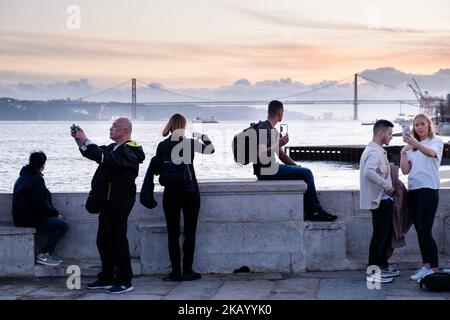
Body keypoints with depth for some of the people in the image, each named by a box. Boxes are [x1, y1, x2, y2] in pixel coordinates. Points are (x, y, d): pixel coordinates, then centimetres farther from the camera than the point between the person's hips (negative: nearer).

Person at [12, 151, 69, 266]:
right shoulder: (36, 179, -17)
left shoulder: (23, 177, 16)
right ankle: (44, 255, -9)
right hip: (29, 218, -10)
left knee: (61, 220, 15)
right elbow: (41, 204, -21)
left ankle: (48, 253, 11)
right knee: (63, 224, -13)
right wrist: (56, 213, -5)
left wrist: (55, 212, 11)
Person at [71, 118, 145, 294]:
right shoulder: (115, 148, 17)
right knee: (103, 241, 15)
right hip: (108, 203, 10)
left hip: (118, 205, -10)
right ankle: (107, 278, 24)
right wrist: (79, 139, 9)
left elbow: (104, 157, -31)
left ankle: (125, 281, 2)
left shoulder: (128, 152, -17)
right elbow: (94, 153, 24)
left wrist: (84, 140, -24)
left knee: (117, 241, -6)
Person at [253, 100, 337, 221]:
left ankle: (310, 211, 2)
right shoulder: (264, 128, -13)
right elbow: (261, 154, -23)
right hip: (265, 170, -10)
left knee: (305, 172, 7)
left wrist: (296, 166, 8)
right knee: (306, 173, -11)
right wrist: (278, 144, -26)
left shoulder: (272, 130, 19)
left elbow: (281, 155, 19)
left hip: (271, 168, 10)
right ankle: (316, 210, -3)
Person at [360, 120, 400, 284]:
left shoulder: (377, 150, 16)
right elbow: (369, 172, -34)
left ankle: (382, 266, 29)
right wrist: (386, 186, -26)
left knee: (386, 234, 18)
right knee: (379, 236, -5)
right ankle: (372, 273, 0)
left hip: (384, 199, 11)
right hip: (380, 200, -11)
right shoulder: (374, 152, -18)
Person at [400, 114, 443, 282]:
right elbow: (405, 170, 9)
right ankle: (426, 265, 14)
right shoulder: (412, 147, 18)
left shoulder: (436, 141, 1)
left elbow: (431, 153, -25)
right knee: (420, 230, 7)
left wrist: (415, 143, -43)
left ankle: (434, 267, -5)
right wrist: (403, 153, -6)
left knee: (425, 231, -11)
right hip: (413, 190, 6)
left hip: (429, 189, -6)